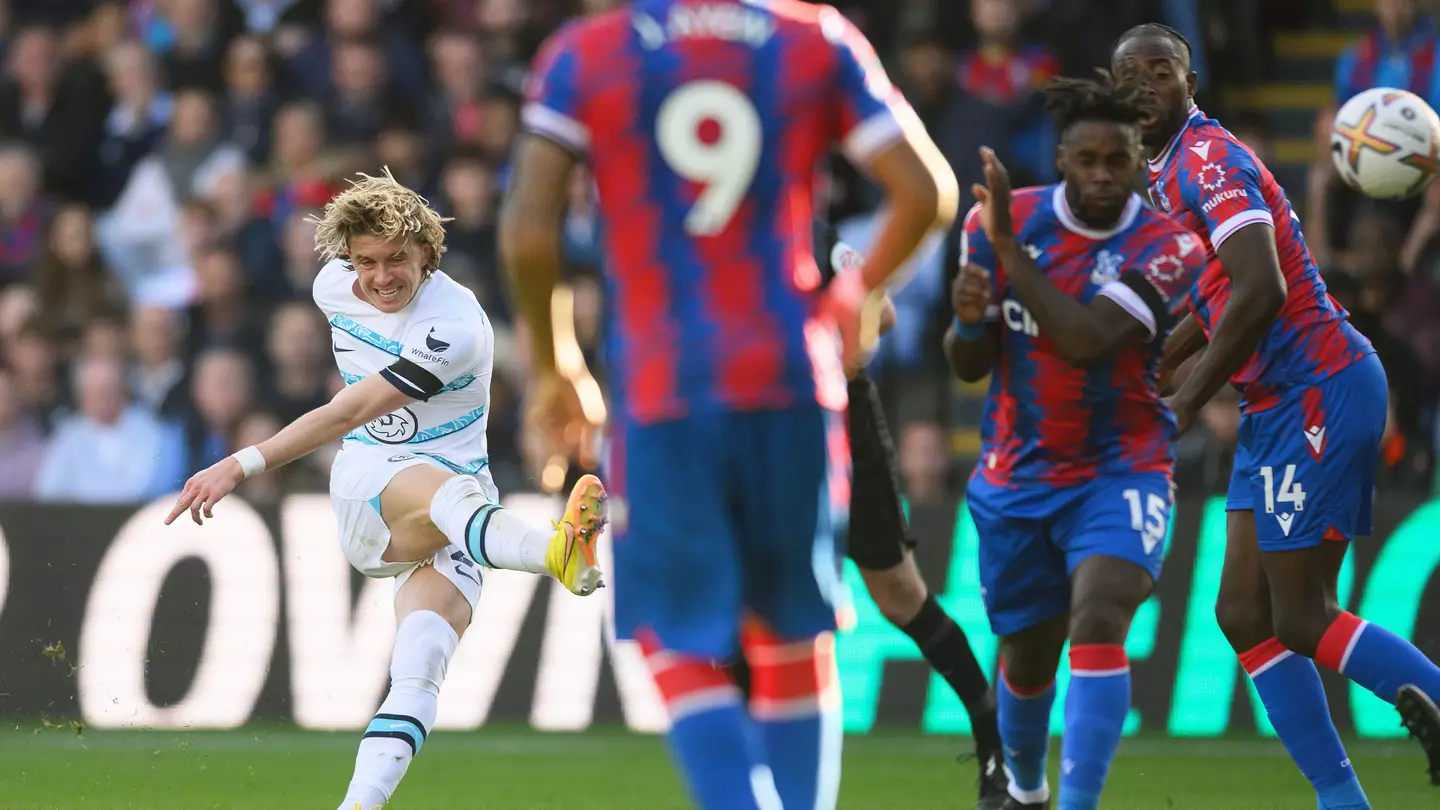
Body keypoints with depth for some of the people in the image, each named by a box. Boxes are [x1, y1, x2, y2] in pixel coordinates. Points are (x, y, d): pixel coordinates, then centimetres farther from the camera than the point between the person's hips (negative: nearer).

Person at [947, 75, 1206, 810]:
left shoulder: (1167, 248, -14)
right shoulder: (1002, 219, -5)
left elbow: (1085, 338, -29)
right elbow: (969, 366, -1)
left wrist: (1011, 246, -30)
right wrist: (969, 319, -24)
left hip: (1119, 472, -3)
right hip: (1016, 479, 3)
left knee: (1097, 622, -26)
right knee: (1028, 655, 13)